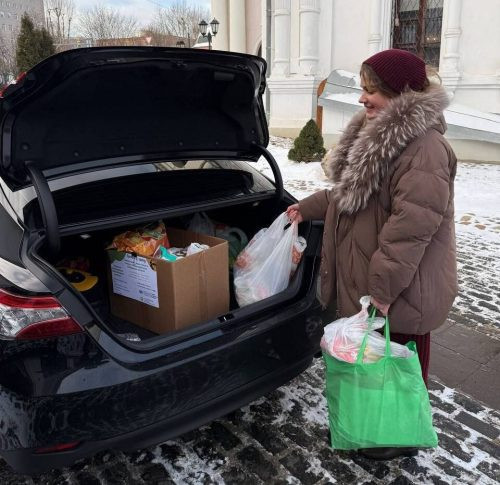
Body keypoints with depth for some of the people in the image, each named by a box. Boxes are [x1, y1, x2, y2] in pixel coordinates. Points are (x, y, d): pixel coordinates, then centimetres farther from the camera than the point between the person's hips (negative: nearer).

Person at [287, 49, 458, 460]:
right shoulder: (374, 134, 10)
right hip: (360, 280, 9)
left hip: (398, 292, -9)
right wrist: (307, 208, 20)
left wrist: (382, 288, -28)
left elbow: (411, 226, -29)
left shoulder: (423, 147, -23)